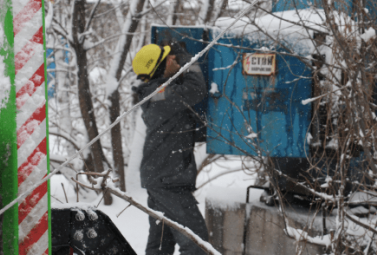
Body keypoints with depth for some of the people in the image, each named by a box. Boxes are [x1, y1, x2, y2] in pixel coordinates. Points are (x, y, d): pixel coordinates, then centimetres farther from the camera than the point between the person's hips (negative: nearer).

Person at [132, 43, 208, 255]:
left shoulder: (156, 93, 13)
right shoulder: (160, 95, -18)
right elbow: (196, 91, -25)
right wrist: (188, 60, -12)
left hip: (158, 176, 10)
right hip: (168, 180, -10)